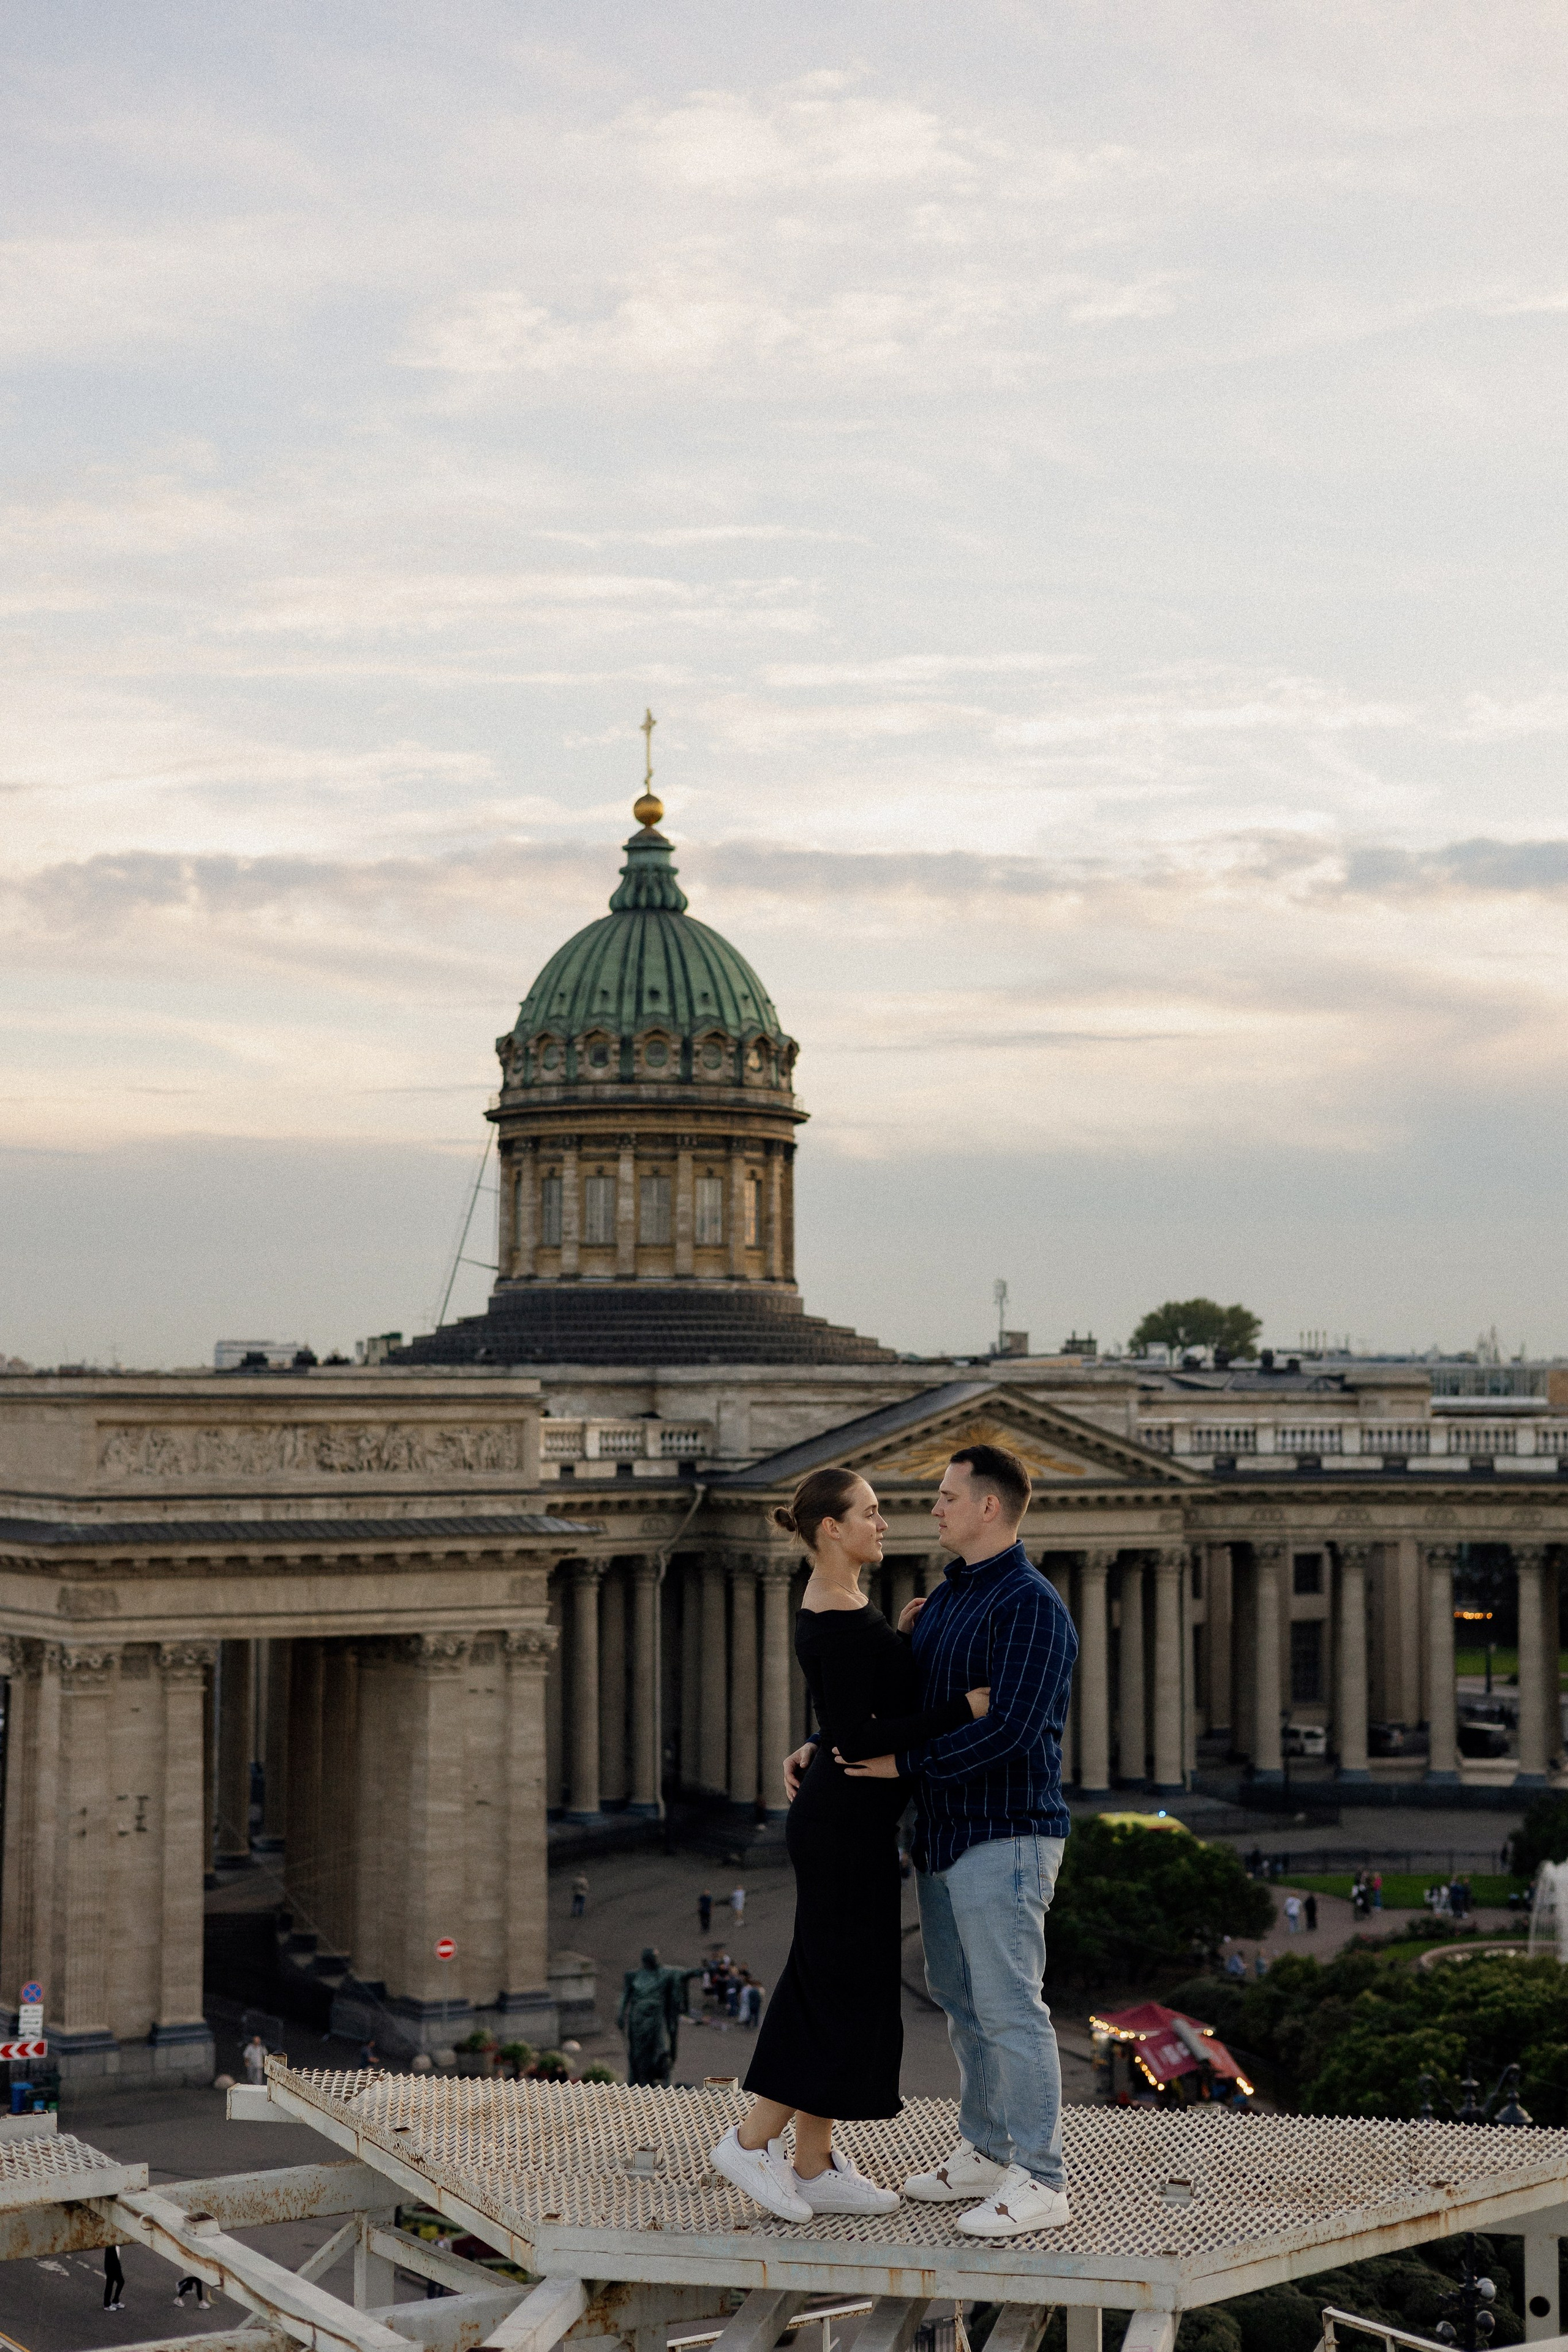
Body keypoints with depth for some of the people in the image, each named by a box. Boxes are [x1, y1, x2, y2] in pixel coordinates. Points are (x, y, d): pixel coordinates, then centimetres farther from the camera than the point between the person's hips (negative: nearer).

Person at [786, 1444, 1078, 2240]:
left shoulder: (1029, 1606, -17)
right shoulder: (946, 1599, 13)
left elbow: (1008, 1727, -26)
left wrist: (904, 1763, -18)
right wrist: (823, 1747, 7)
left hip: (1005, 1838, -10)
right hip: (944, 1837, 10)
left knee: (1010, 2008, -7)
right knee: (961, 2000, 16)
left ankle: (1041, 2183, -1)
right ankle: (985, 2153, 28)